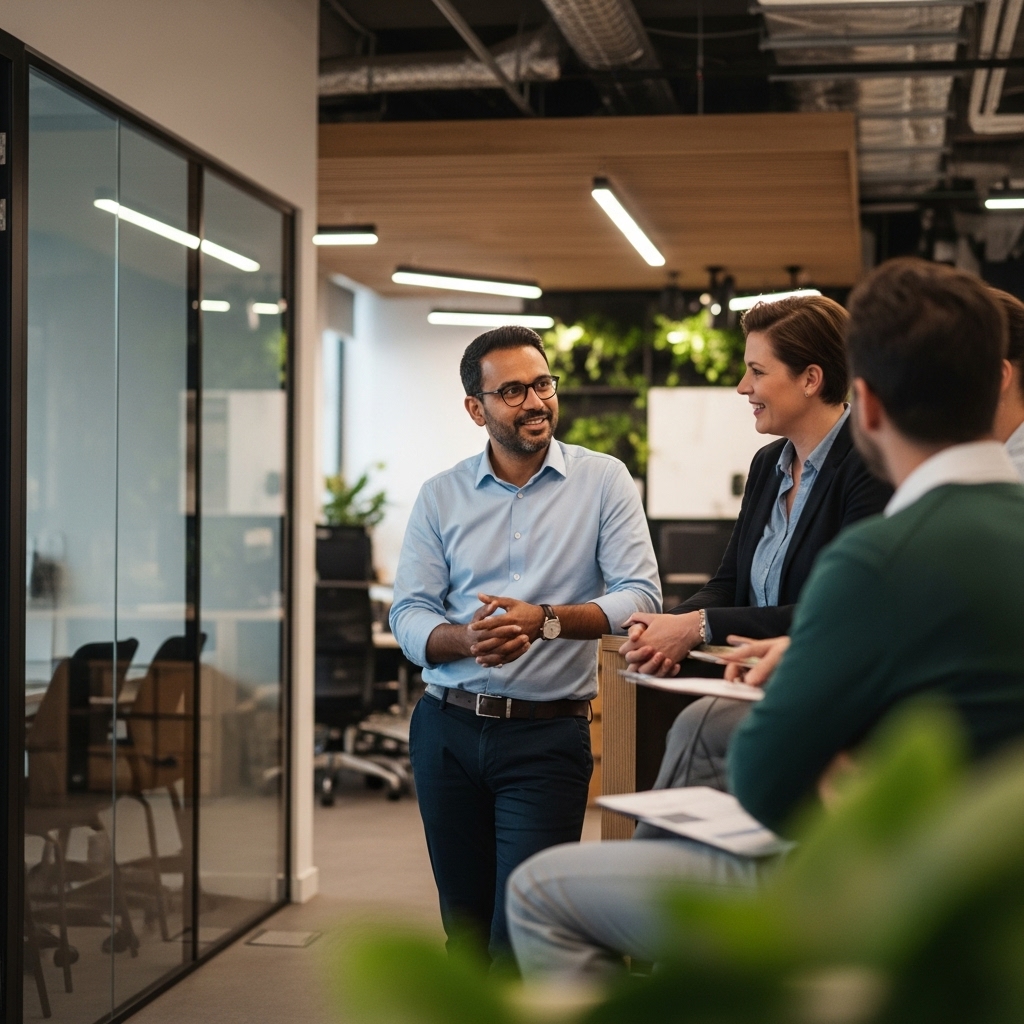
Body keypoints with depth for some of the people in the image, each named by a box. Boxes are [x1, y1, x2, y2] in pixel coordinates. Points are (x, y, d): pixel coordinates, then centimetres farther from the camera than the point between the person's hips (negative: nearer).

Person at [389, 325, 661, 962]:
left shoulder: (603, 481, 1)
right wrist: (467, 640, -21)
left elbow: (641, 596, -9)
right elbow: (409, 616, 1)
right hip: (449, 729, 3)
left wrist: (544, 619, -24)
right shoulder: (441, 496, 7)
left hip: (547, 737, -3)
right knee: (464, 928, 12)